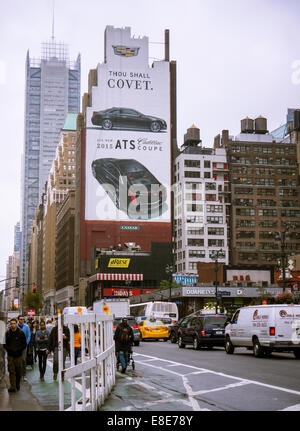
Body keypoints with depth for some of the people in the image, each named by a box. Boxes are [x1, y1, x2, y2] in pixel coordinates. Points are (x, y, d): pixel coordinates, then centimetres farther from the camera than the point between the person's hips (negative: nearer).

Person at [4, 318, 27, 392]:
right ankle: (13, 387, -5)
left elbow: (24, 344, 4)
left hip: (19, 355, 0)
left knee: (19, 371, 4)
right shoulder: (7, 333, 4)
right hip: (10, 355, 0)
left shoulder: (21, 333, 1)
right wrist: (9, 349, -7)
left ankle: (17, 385, 23)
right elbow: (4, 344, 10)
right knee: (11, 371, -5)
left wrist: (18, 350, -9)